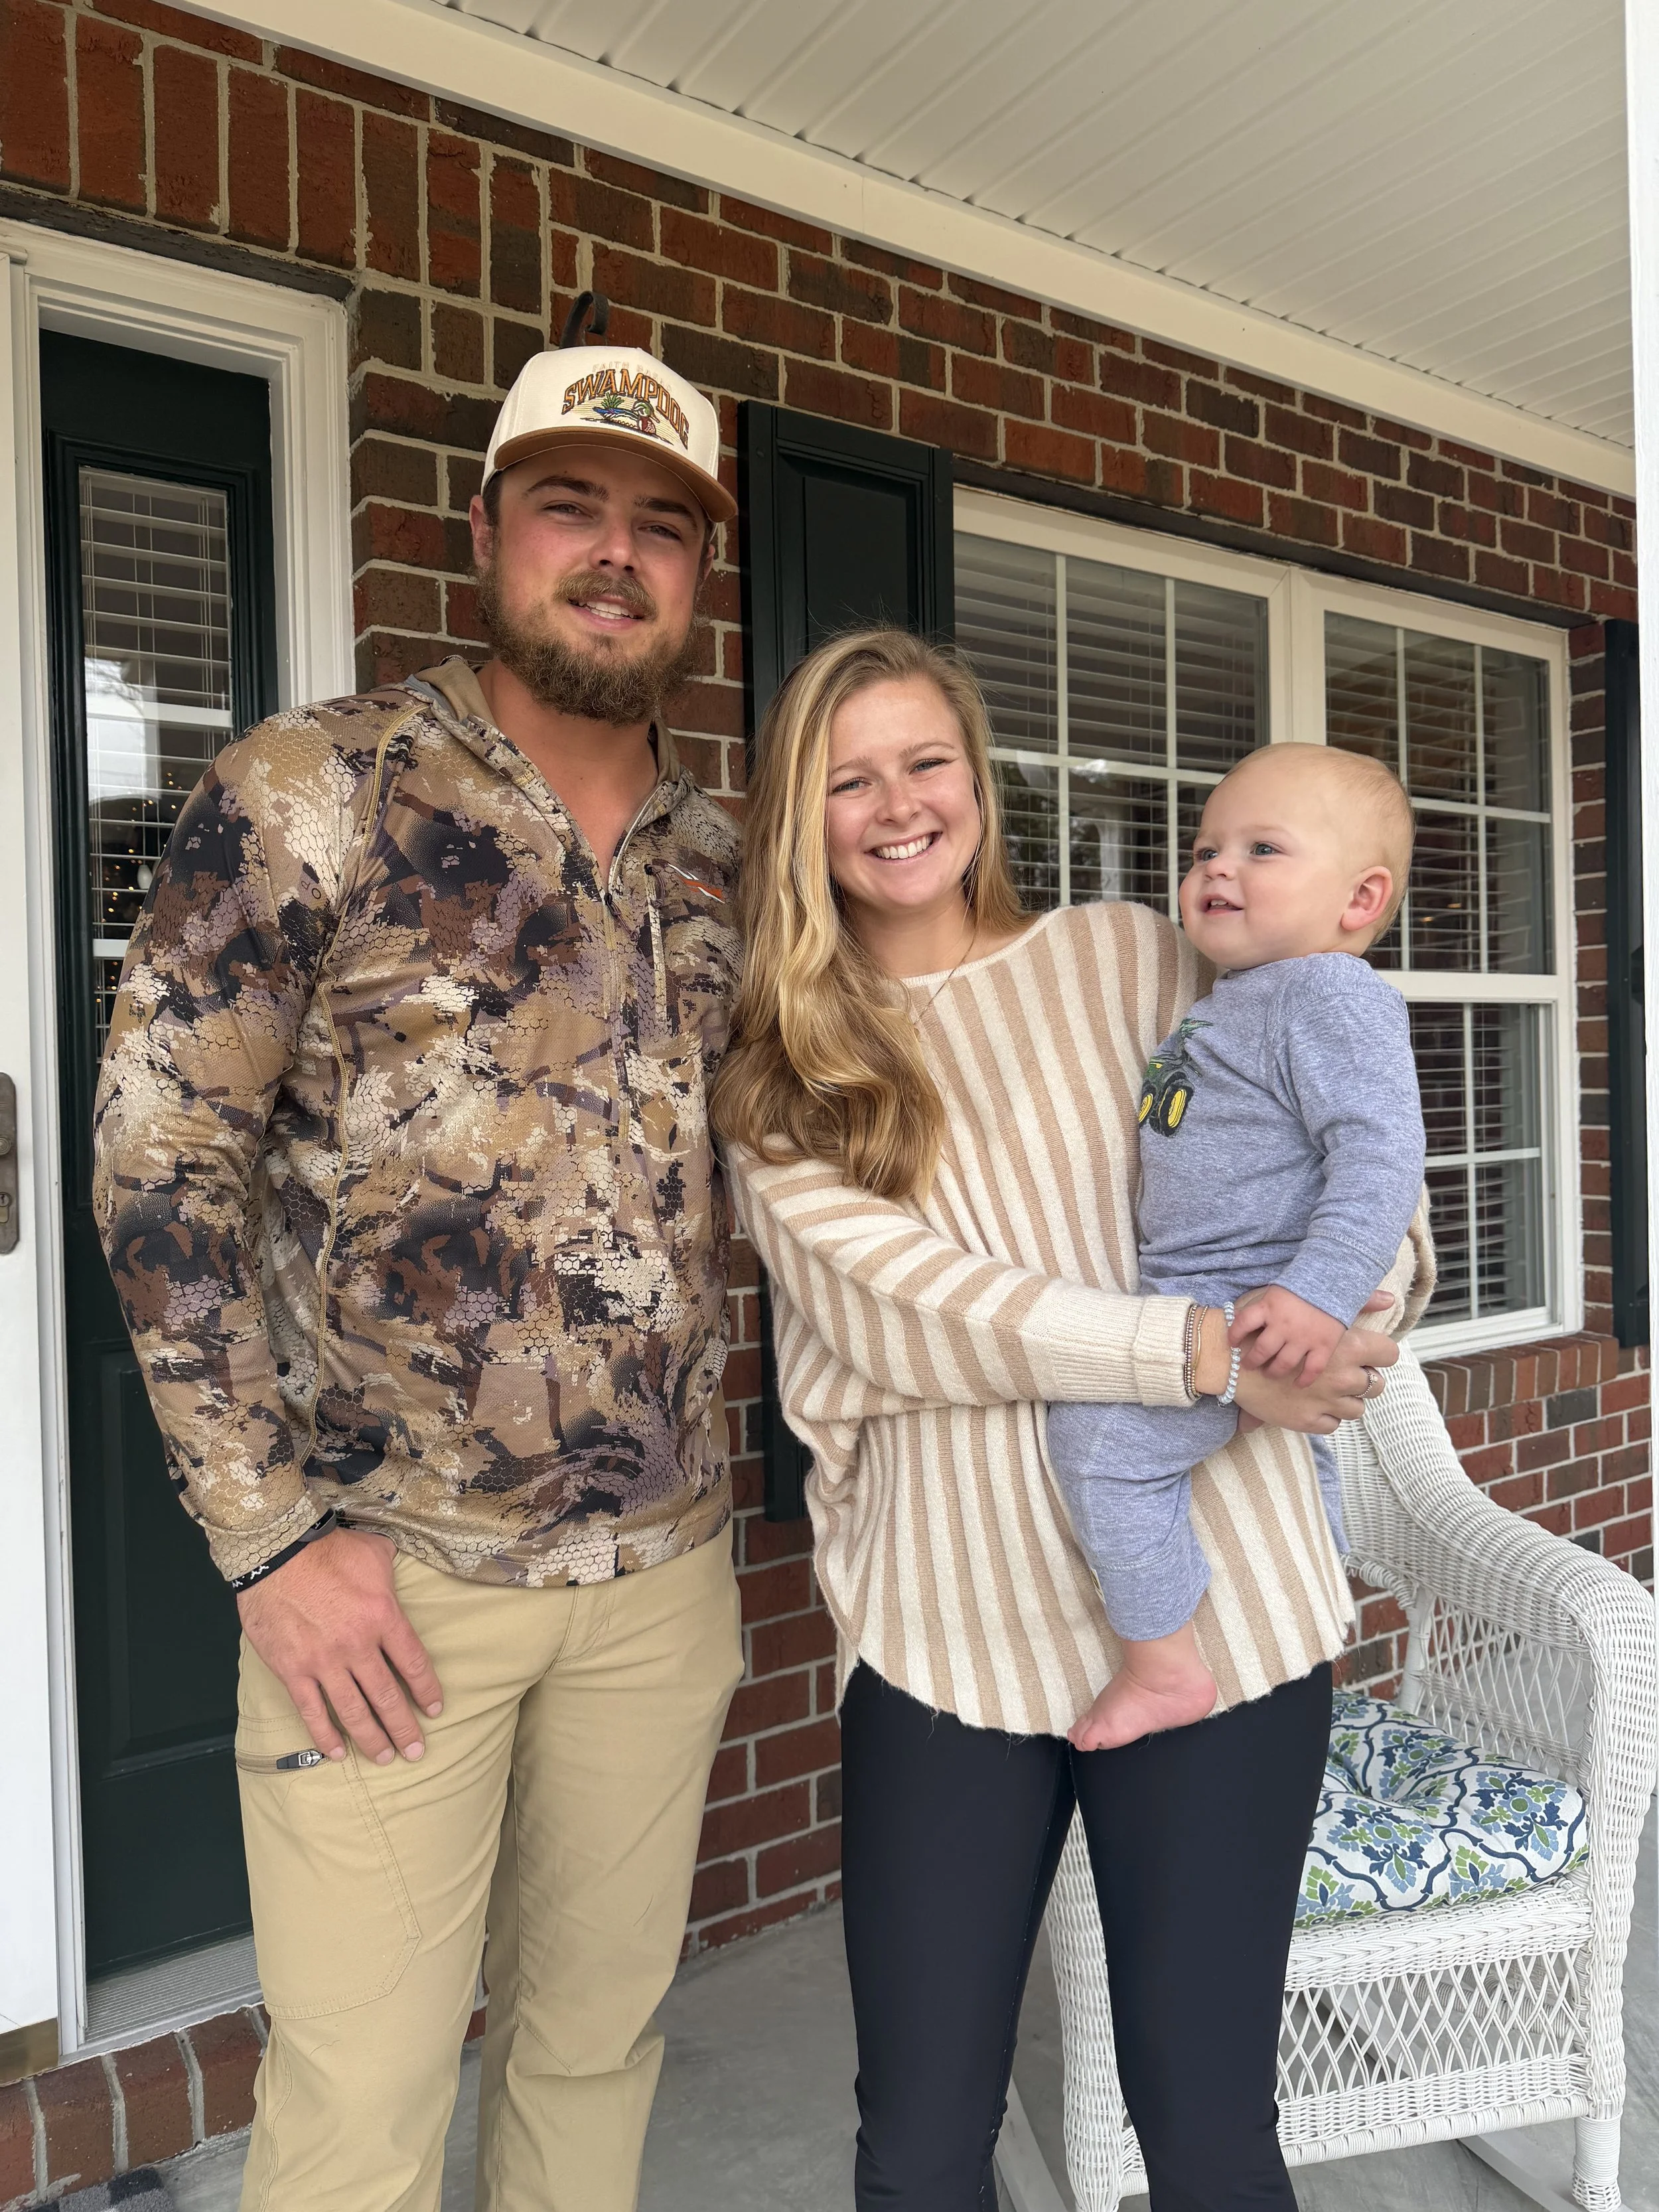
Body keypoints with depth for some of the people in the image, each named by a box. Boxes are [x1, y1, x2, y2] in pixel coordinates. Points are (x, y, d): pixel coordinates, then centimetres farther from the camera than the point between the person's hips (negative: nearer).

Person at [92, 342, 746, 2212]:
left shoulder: (718, 859, 7)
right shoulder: (309, 792, -8)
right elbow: (160, 1153, -10)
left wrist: (703, 1462, 10)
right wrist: (271, 1533, -12)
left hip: (664, 1562, 5)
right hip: (386, 1571, -4)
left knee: (600, 2042, 19)